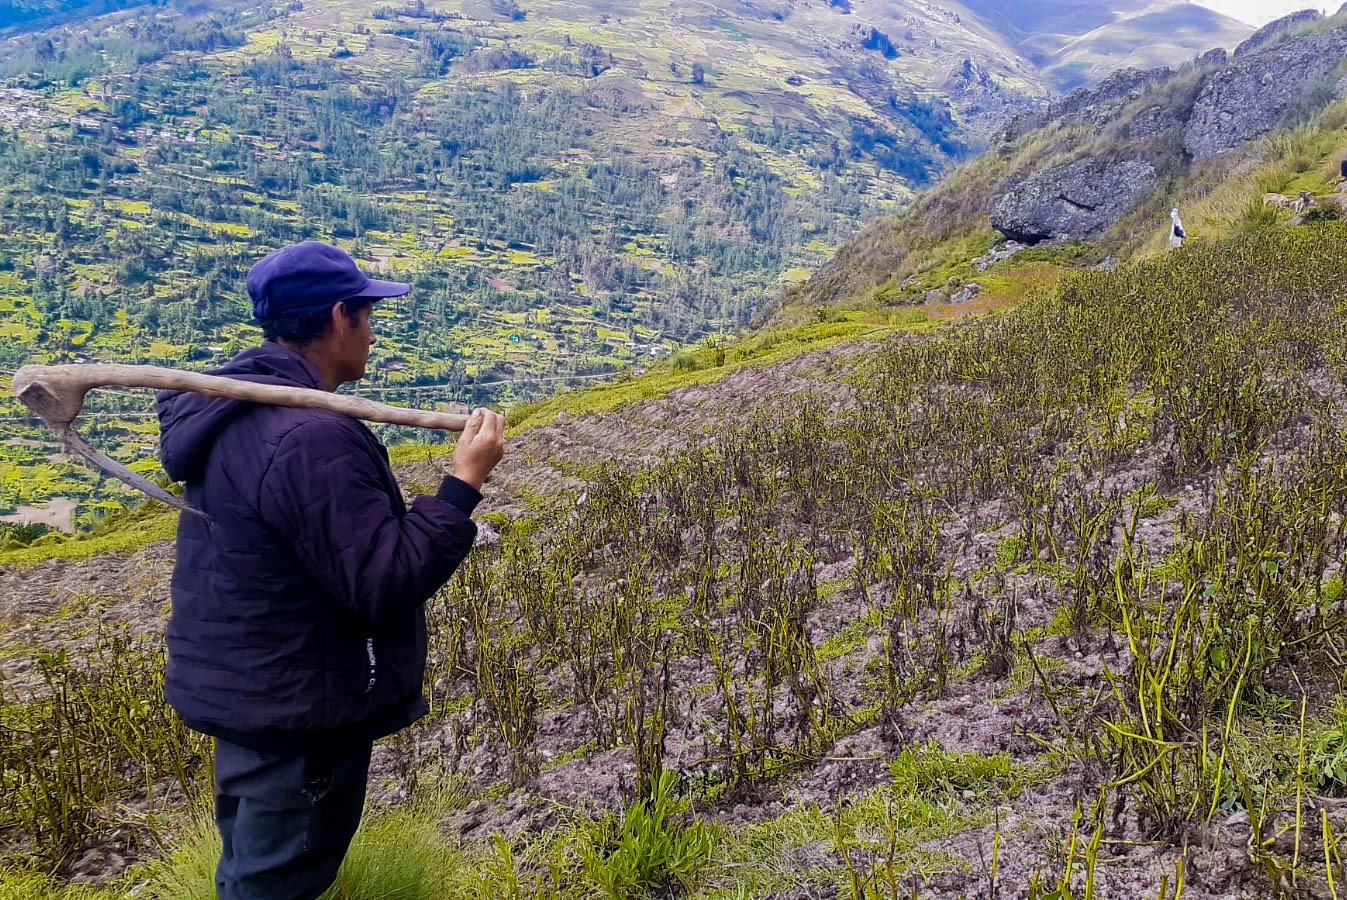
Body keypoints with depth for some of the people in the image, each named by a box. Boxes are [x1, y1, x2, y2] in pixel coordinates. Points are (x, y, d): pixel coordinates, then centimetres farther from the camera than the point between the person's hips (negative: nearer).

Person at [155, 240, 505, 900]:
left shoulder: (228, 414, 3)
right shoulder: (312, 439, -29)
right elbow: (388, 586, -28)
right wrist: (465, 482, -23)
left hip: (238, 691, 10)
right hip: (297, 718, -10)